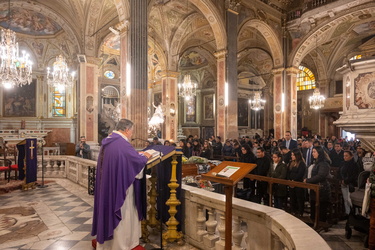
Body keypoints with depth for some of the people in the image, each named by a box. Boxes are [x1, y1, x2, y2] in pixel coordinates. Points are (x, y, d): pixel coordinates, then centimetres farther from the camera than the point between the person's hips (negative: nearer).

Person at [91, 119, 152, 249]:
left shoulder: (108, 141, 7)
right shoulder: (122, 143, -23)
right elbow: (139, 161, -18)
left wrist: (138, 154, 11)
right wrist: (145, 156, 2)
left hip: (107, 185, 10)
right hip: (120, 187, -10)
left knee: (109, 212, 21)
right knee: (122, 215, 6)